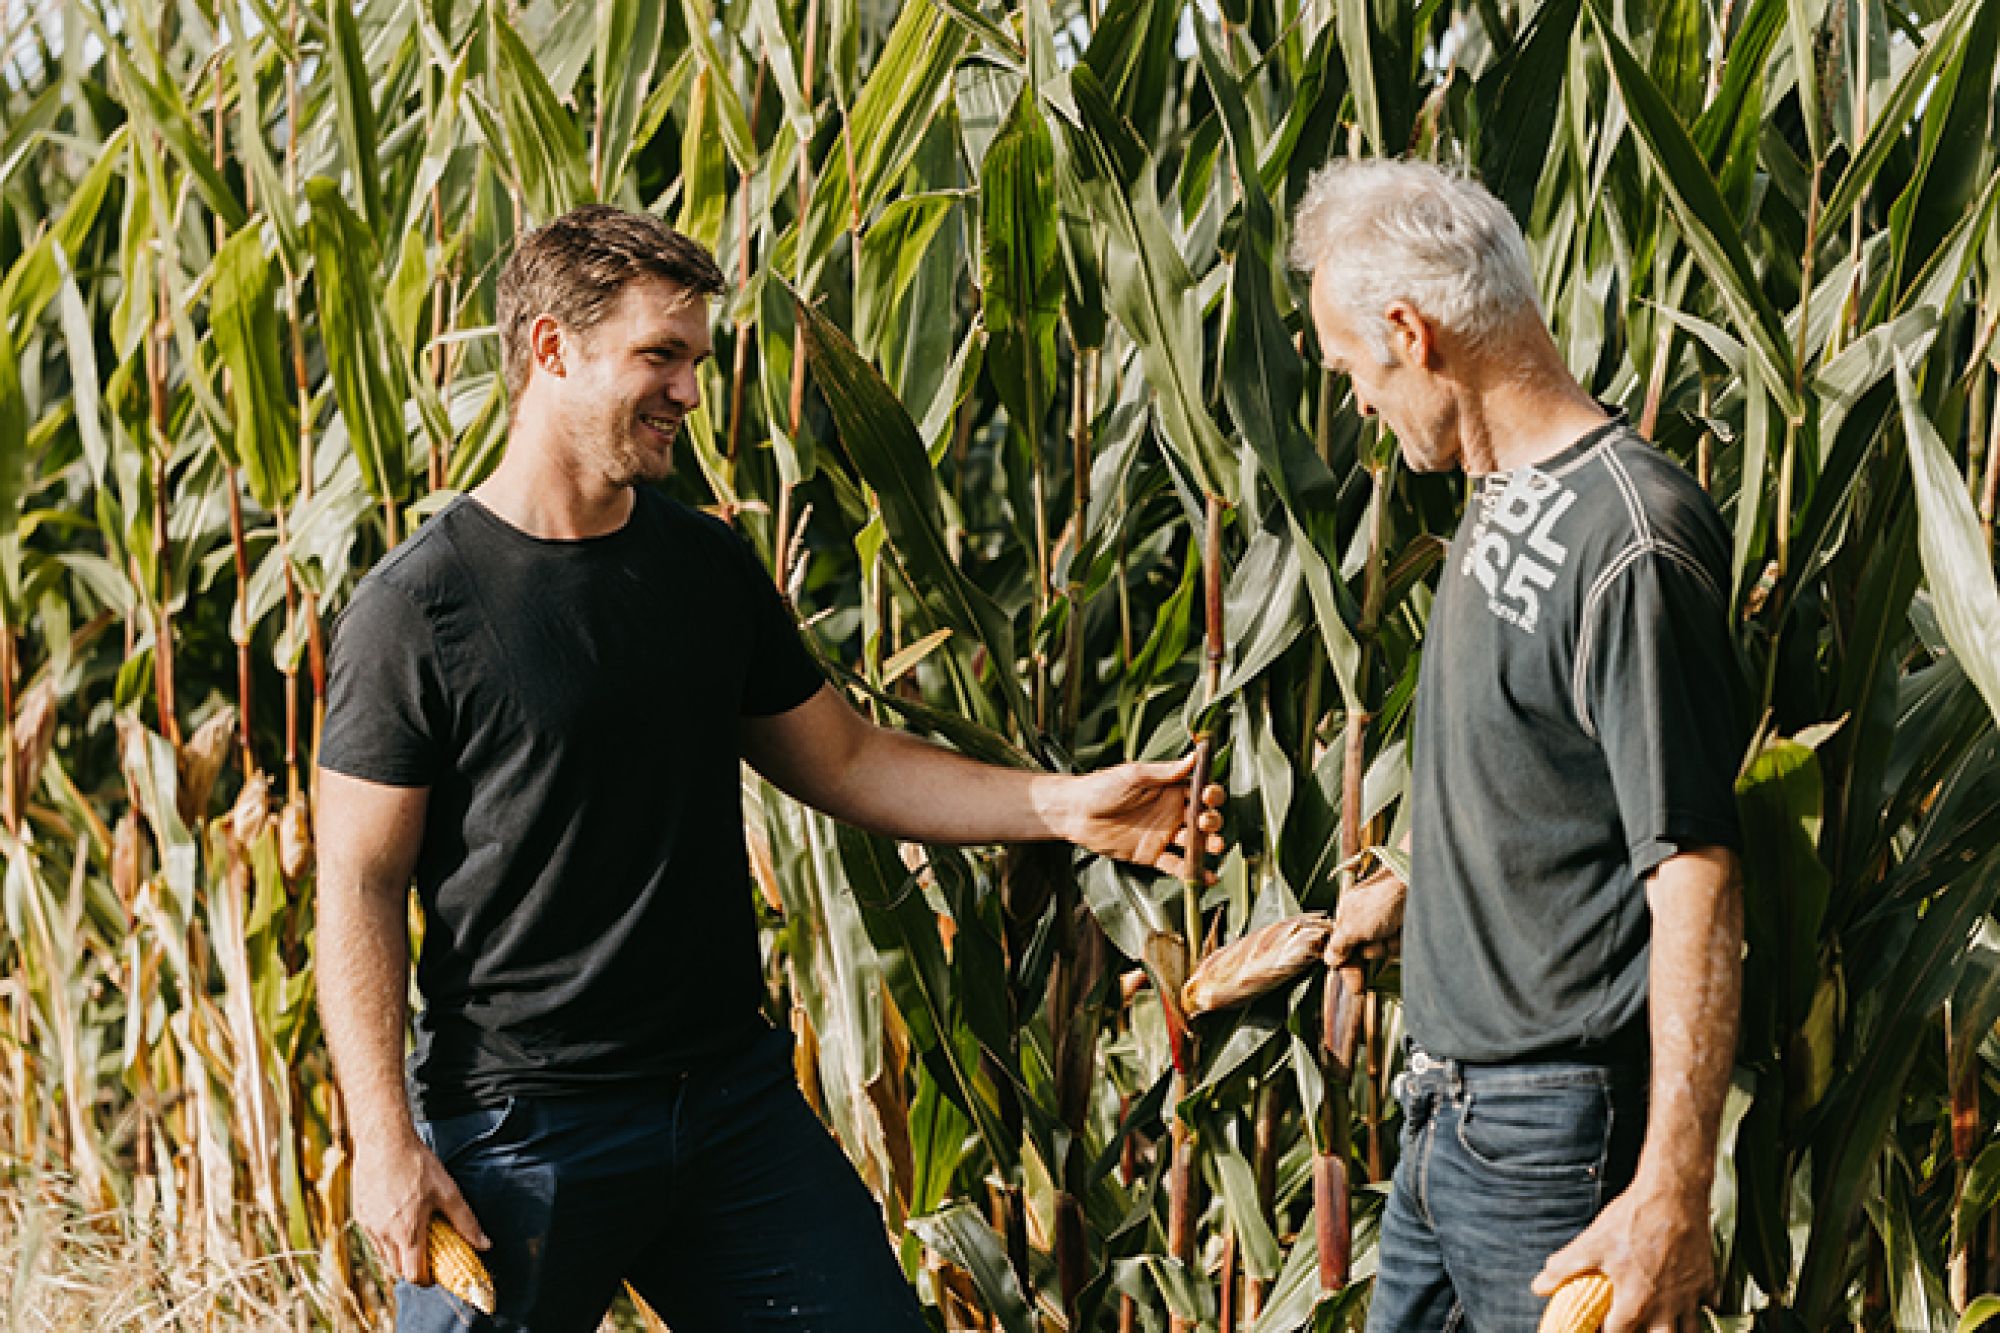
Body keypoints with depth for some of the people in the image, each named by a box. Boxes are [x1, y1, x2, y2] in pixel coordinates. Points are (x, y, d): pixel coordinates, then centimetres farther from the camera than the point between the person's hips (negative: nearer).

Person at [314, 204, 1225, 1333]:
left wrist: (1062, 807, 5)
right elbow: (359, 887, -9)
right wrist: (387, 1141, -15)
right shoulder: (417, 608, -10)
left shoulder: (708, 565, 9)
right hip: (517, 1131, -5)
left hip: (736, 1098, 5)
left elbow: (843, 759, 17)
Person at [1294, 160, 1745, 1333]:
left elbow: (1697, 878, -23)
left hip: (1562, 1138, -9)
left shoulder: (1633, 541, -20)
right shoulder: (1502, 506, 10)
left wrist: (1673, 1194, -27)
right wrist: (1411, 894, 42)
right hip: (1450, 1106, 9)